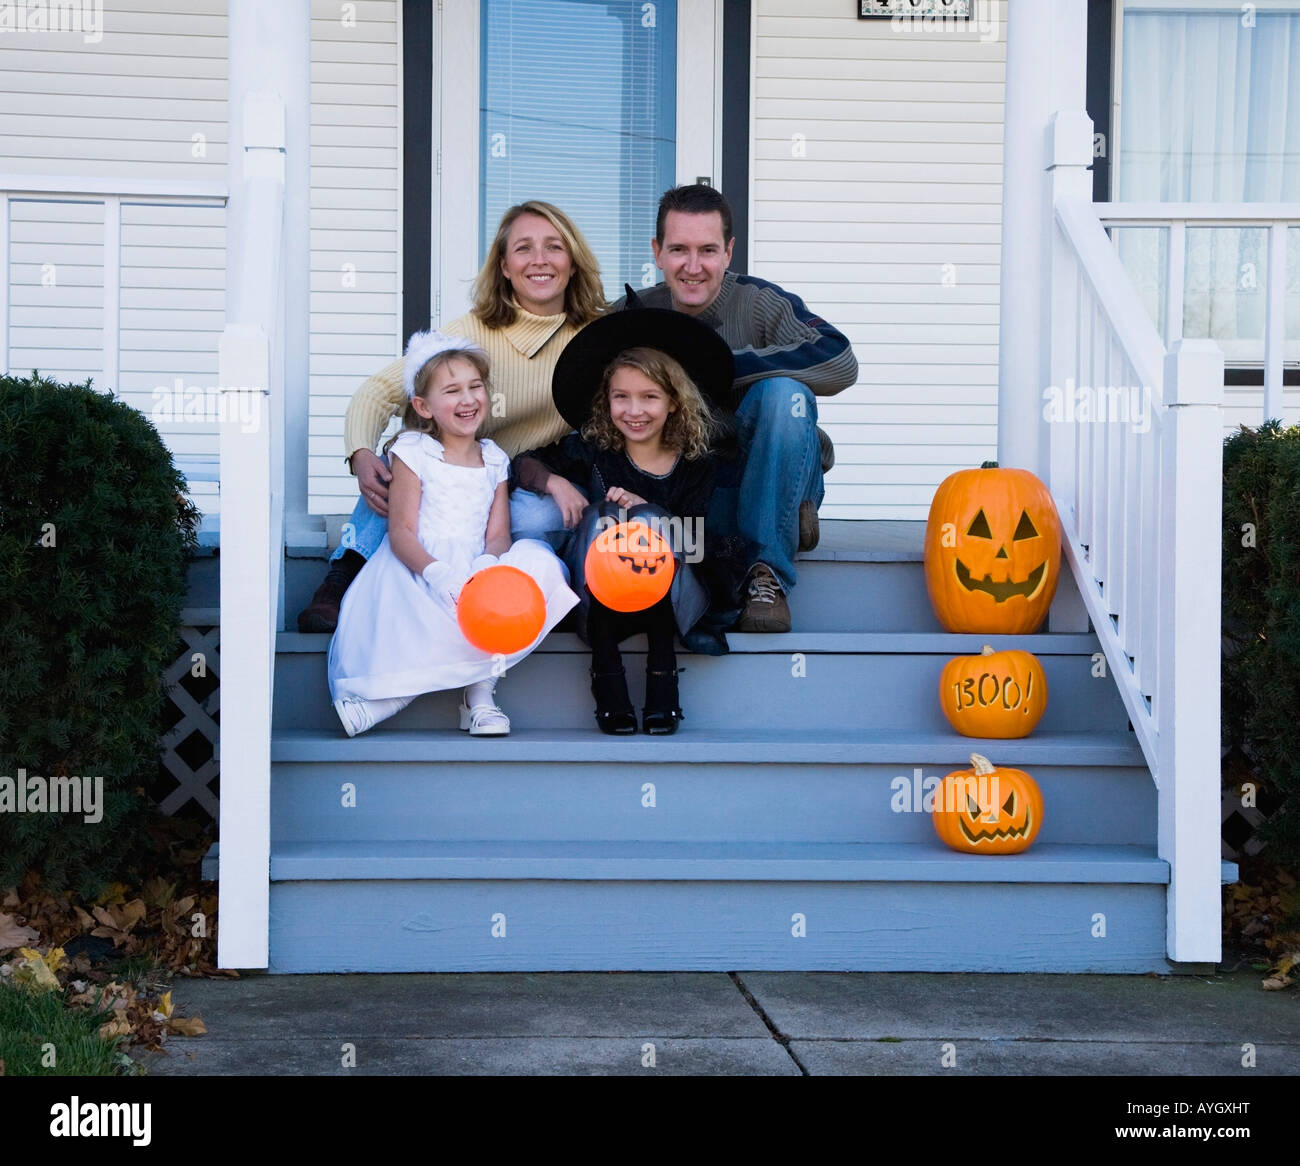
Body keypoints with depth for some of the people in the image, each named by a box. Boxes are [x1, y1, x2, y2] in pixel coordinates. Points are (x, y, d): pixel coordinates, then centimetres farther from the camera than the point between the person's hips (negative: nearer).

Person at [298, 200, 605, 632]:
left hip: (538, 495, 0)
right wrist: (362, 454, -35)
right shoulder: (473, 333, -11)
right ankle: (343, 582, -26)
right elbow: (380, 390, -14)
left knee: (538, 518, -34)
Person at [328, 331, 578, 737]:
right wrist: (436, 573, -27)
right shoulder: (413, 453, 1)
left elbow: (497, 534, 4)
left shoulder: (494, 460, 13)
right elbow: (401, 532, -8)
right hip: (417, 570, -5)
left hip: (473, 570, 5)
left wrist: (487, 563, -22)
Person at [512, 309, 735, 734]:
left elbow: (698, 544, -9)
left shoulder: (696, 465, -2)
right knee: (601, 517, -26)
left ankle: (661, 669, -28)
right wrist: (556, 482, -12)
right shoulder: (592, 450, 1)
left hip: (671, 599, -1)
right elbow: (524, 463, 9)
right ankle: (605, 668, -29)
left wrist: (646, 512, -22)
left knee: (649, 520, -28)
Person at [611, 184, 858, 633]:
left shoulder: (759, 302, -9)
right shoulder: (632, 315, 1)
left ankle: (767, 572, -22)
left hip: (768, 488, -2)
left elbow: (840, 363, -26)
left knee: (783, 391, -29)